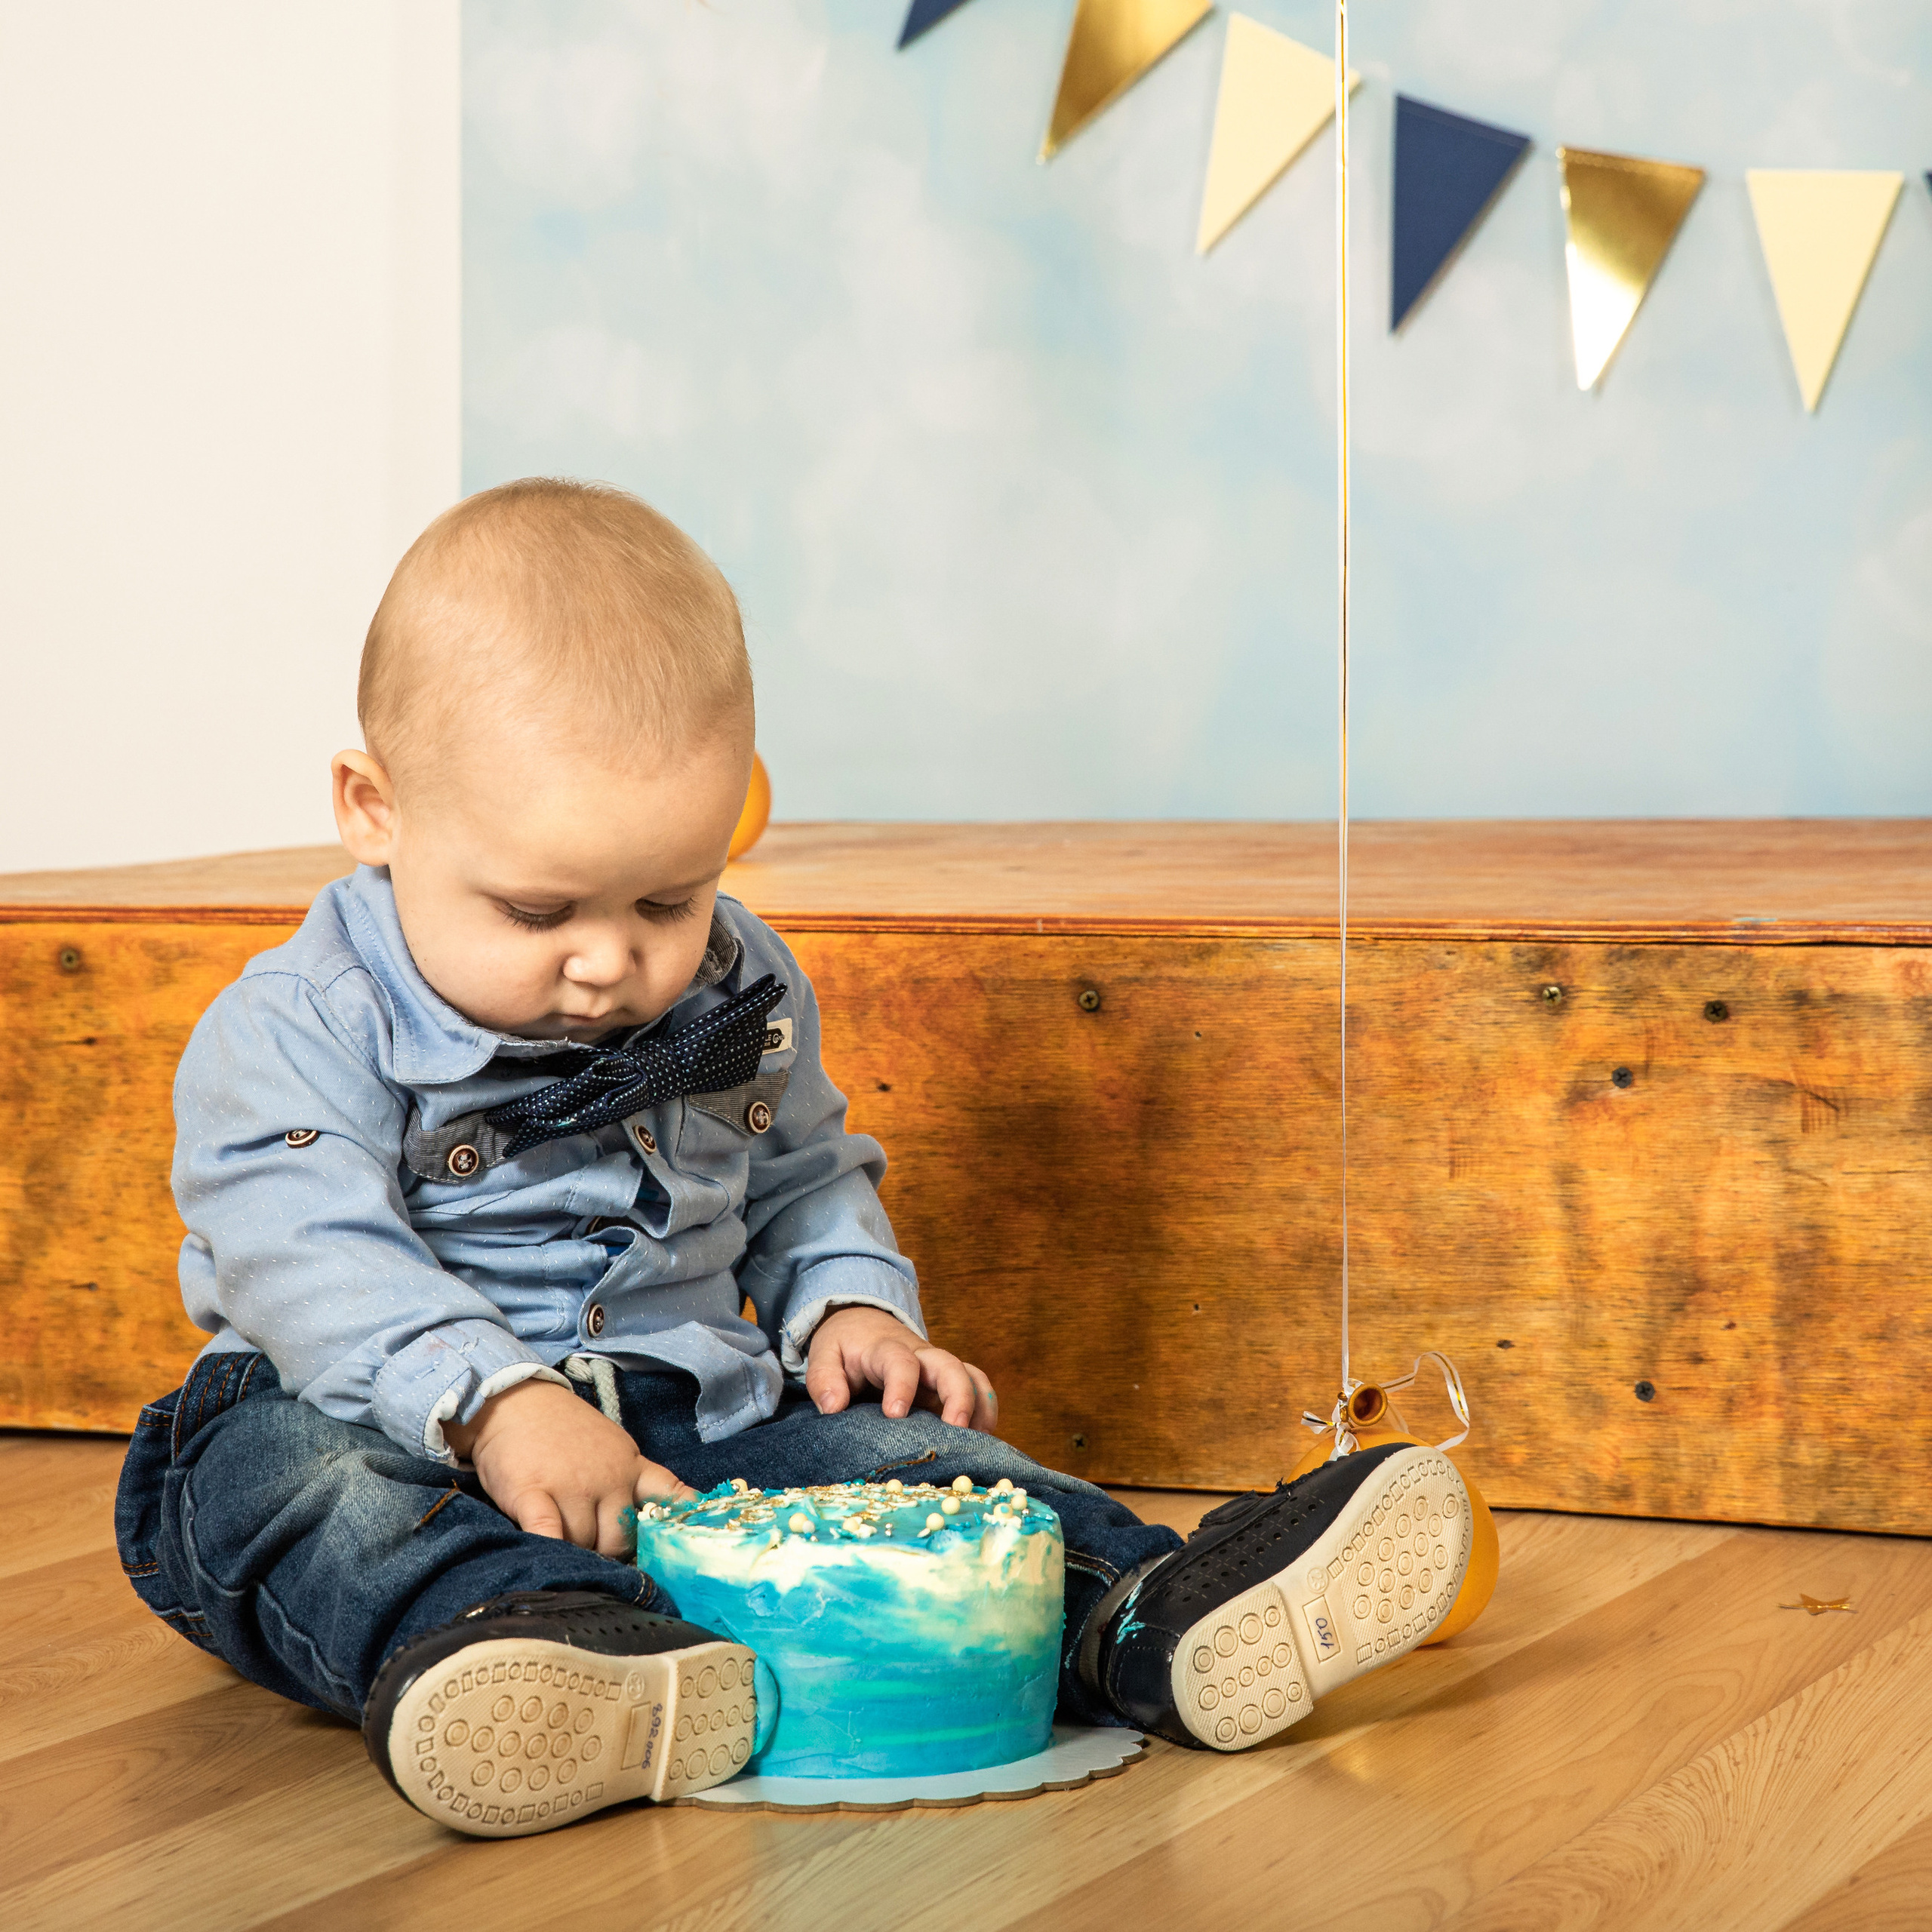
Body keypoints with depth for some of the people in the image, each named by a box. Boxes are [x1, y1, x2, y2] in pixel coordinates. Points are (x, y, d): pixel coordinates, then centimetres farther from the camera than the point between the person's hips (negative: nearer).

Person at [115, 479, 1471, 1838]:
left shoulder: (742, 998, 8)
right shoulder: (302, 1030, -11)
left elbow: (805, 1184, 24)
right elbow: (314, 1258, -24)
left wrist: (850, 1305, 3)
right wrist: (495, 1405, -39)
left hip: (693, 1426, 5)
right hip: (407, 1431, -4)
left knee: (878, 1439, -18)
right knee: (290, 1471, -35)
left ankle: (1141, 1623, -33)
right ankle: (529, 1650, -63)